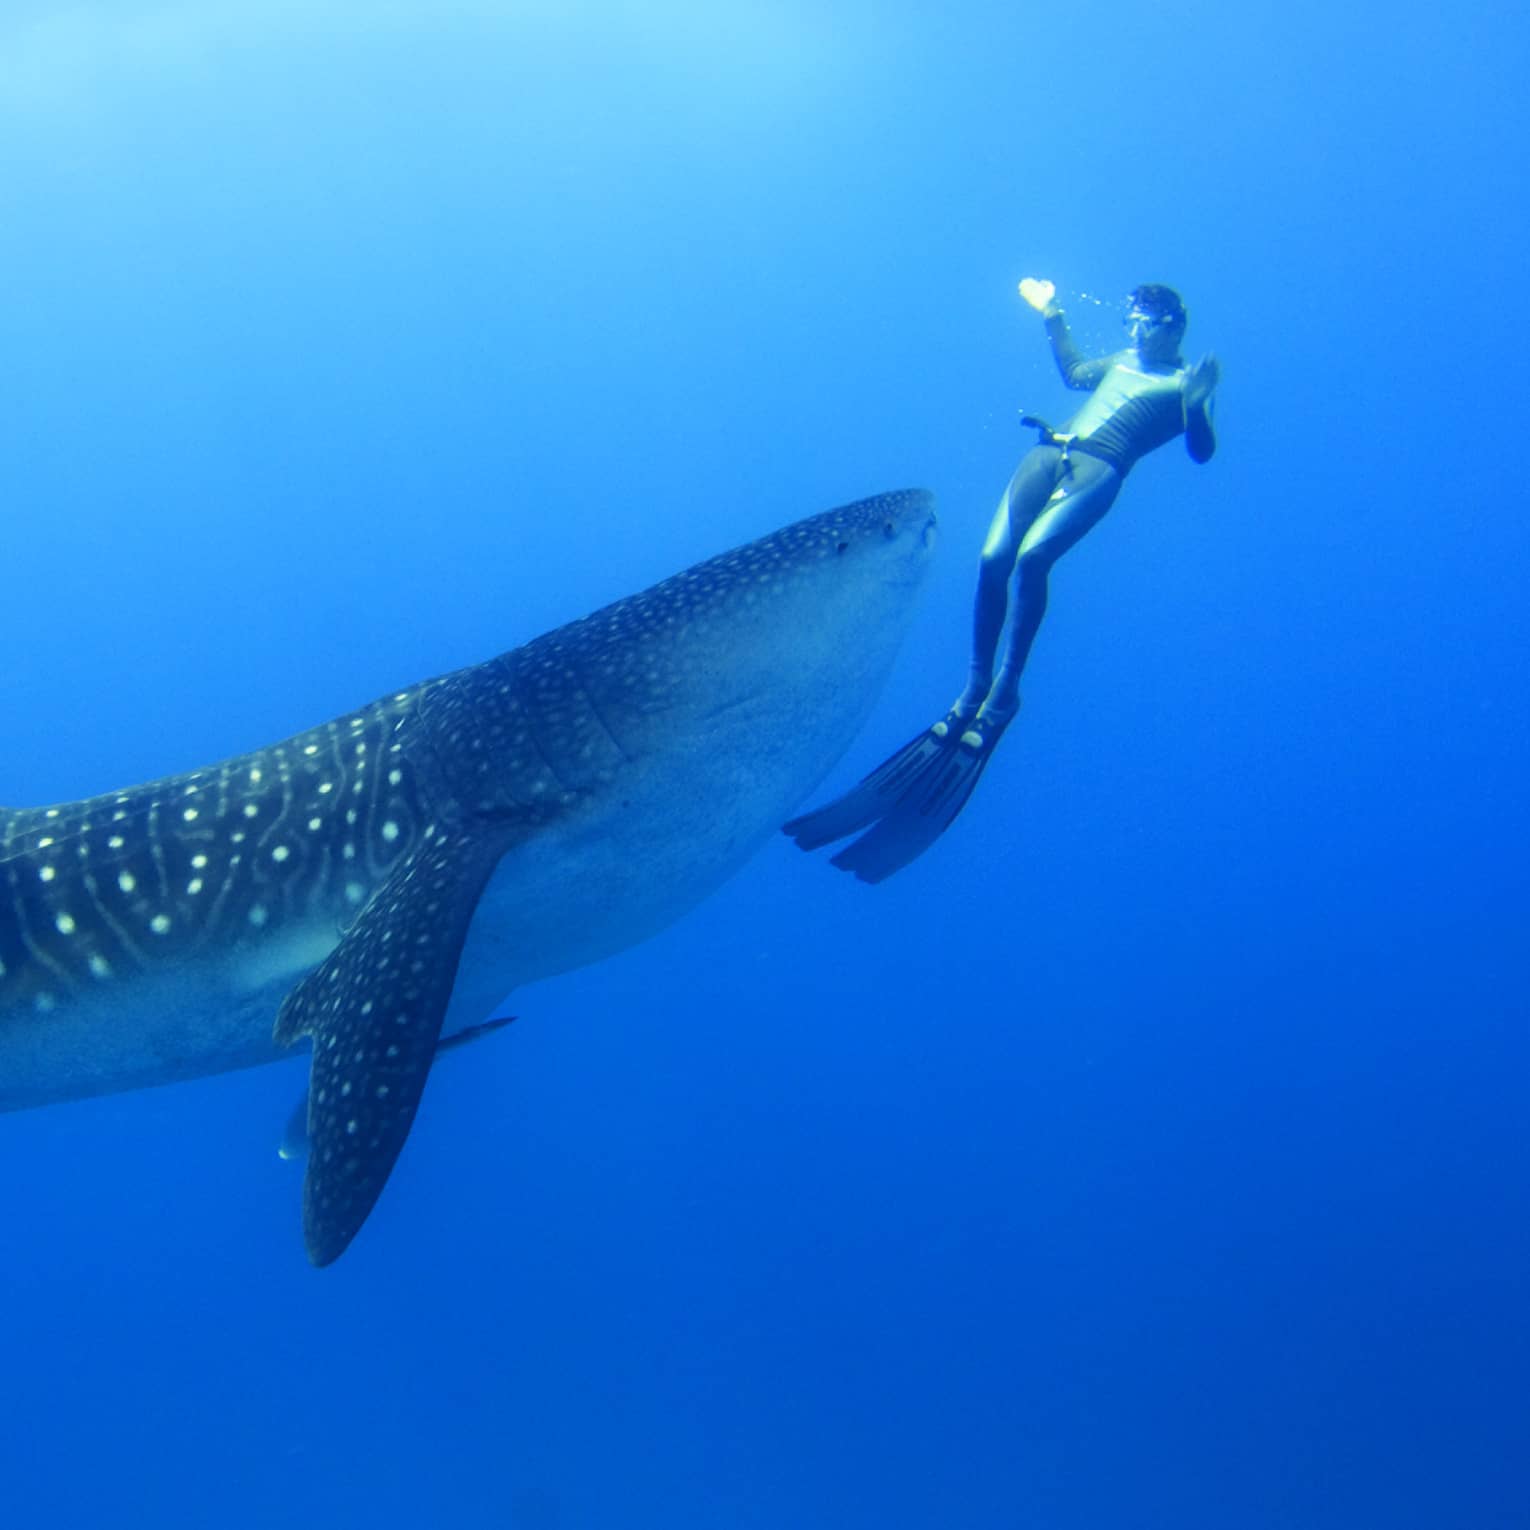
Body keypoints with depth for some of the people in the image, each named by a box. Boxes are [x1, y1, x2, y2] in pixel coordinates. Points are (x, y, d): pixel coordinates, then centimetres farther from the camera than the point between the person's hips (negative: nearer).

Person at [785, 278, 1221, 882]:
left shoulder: (1182, 384, 11)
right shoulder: (1119, 363, 31)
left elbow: (1201, 451, -1)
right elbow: (1073, 371, 50)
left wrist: (1199, 401, -17)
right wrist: (1052, 314, 52)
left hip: (1099, 471, -6)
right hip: (1048, 454, 6)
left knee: (1032, 556, -30)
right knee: (994, 559, -16)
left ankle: (1006, 690, -21)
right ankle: (975, 685, -6)